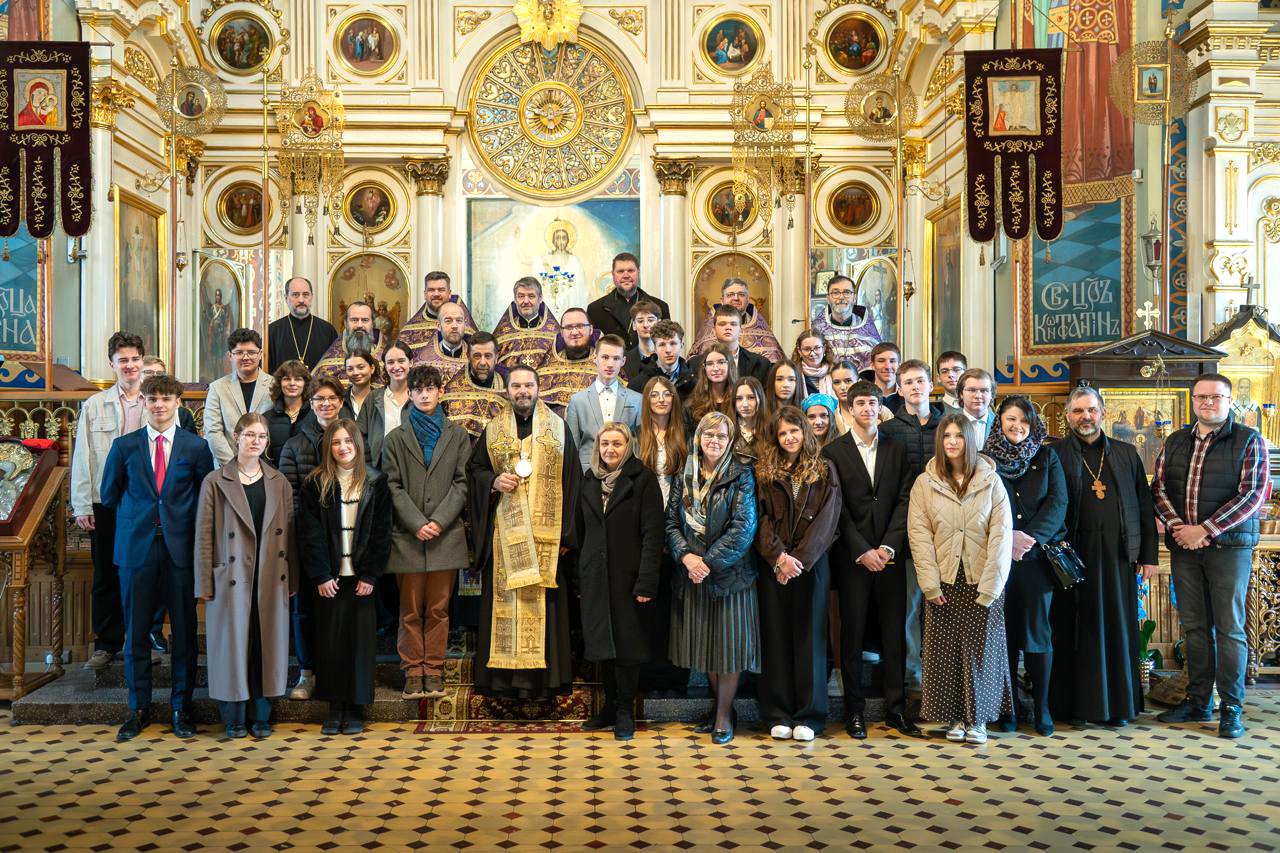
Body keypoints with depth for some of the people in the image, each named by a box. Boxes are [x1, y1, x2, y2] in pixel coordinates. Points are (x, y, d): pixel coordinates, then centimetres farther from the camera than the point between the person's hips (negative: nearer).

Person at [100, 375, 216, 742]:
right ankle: (139, 708, 17)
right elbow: (110, 495, 14)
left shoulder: (196, 447, 3)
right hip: (137, 547, 1)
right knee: (136, 631, 5)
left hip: (180, 547, -1)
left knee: (184, 630, 4)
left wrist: (181, 516, 5)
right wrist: (138, 512, 12)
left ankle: (182, 707, 16)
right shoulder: (125, 446, 5)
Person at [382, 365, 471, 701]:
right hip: (408, 536, 0)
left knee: (438, 609, 4)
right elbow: (393, 486, 2)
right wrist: (417, 523, -10)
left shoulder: (458, 436, 9)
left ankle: (434, 671, 10)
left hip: (446, 534, 0)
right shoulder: (396, 438, 9)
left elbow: (462, 482, 3)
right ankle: (412, 673, 10)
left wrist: (439, 521, -9)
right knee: (411, 610, 4)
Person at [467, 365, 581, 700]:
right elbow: (474, 469, 14)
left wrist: (566, 533, -4)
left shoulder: (558, 428, 7)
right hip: (504, 532, 1)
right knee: (505, 598, -1)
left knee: (543, 600, -2)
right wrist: (494, 482, -9)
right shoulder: (493, 430, 11)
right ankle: (504, 677, 5)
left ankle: (543, 677, 4)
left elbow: (571, 480, 3)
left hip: (546, 532, -1)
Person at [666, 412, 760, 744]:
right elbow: (671, 522, 5)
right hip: (692, 576, 4)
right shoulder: (684, 477, 7)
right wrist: (686, 556, -13)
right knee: (704, 643, 10)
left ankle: (724, 714, 14)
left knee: (729, 642, 1)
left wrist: (708, 561, -16)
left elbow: (743, 529, -13)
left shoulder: (741, 477, -5)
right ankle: (720, 707, 25)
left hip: (729, 573, -4)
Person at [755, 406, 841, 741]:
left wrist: (799, 559, -13)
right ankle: (778, 715, 9)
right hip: (772, 564, 1)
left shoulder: (824, 471, 5)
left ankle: (809, 715, 8)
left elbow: (827, 519, -4)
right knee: (775, 637, 3)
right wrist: (779, 557, -15)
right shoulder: (763, 473, 8)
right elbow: (761, 519, -1)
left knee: (809, 636, 2)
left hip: (811, 564, -1)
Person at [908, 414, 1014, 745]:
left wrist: (990, 586, -12)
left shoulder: (991, 481, -1)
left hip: (981, 582, -1)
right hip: (944, 582, 1)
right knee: (946, 650, 3)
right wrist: (930, 584, -10)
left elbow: (1001, 534, -5)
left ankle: (977, 718, 15)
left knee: (980, 649, 3)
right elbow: (919, 534, -2)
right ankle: (954, 717, 14)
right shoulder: (924, 483, 2)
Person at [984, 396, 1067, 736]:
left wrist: (1031, 538, -14)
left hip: (1037, 555, 1)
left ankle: (1042, 708, 7)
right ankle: (1008, 708, 10)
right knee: (1004, 631, 2)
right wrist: (1008, 538, -15)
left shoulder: (1047, 457, 10)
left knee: (1038, 630, 0)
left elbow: (1058, 503, 0)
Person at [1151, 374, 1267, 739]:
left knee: (1230, 628, 0)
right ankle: (1197, 701, 17)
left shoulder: (1249, 441, -3)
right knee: (1194, 626, 9)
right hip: (1183, 545, 4)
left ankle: (1231, 708, 8)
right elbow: (1158, 487, 8)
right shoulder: (1175, 442, 11)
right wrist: (1176, 526, -10)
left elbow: (1252, 495, -10)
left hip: (1229, 545, -4)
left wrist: (1204, 530, -15)